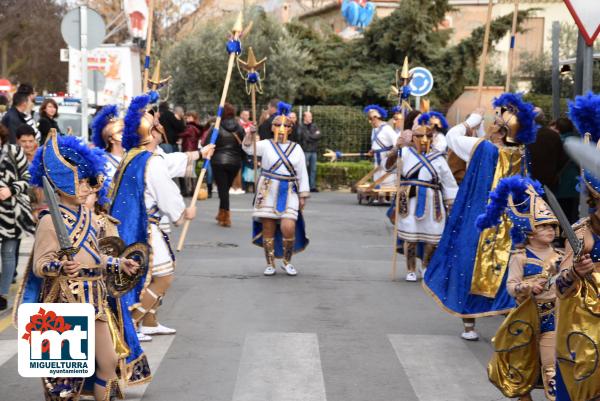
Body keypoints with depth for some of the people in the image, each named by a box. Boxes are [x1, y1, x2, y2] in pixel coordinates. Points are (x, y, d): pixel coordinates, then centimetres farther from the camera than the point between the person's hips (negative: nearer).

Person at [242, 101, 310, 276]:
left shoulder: (296, 148, 8)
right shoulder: (266, 145, 5)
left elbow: (302, 173, 9)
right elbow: (248, 148, -11)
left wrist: (303, 195, 6)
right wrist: (250, 133, -27)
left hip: (289, 192, 0)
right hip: (268, 190, 0)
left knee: (288, 227, -13)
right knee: (268, 228, 1)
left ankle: (287, 262, 8)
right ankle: (270, 264, 15)